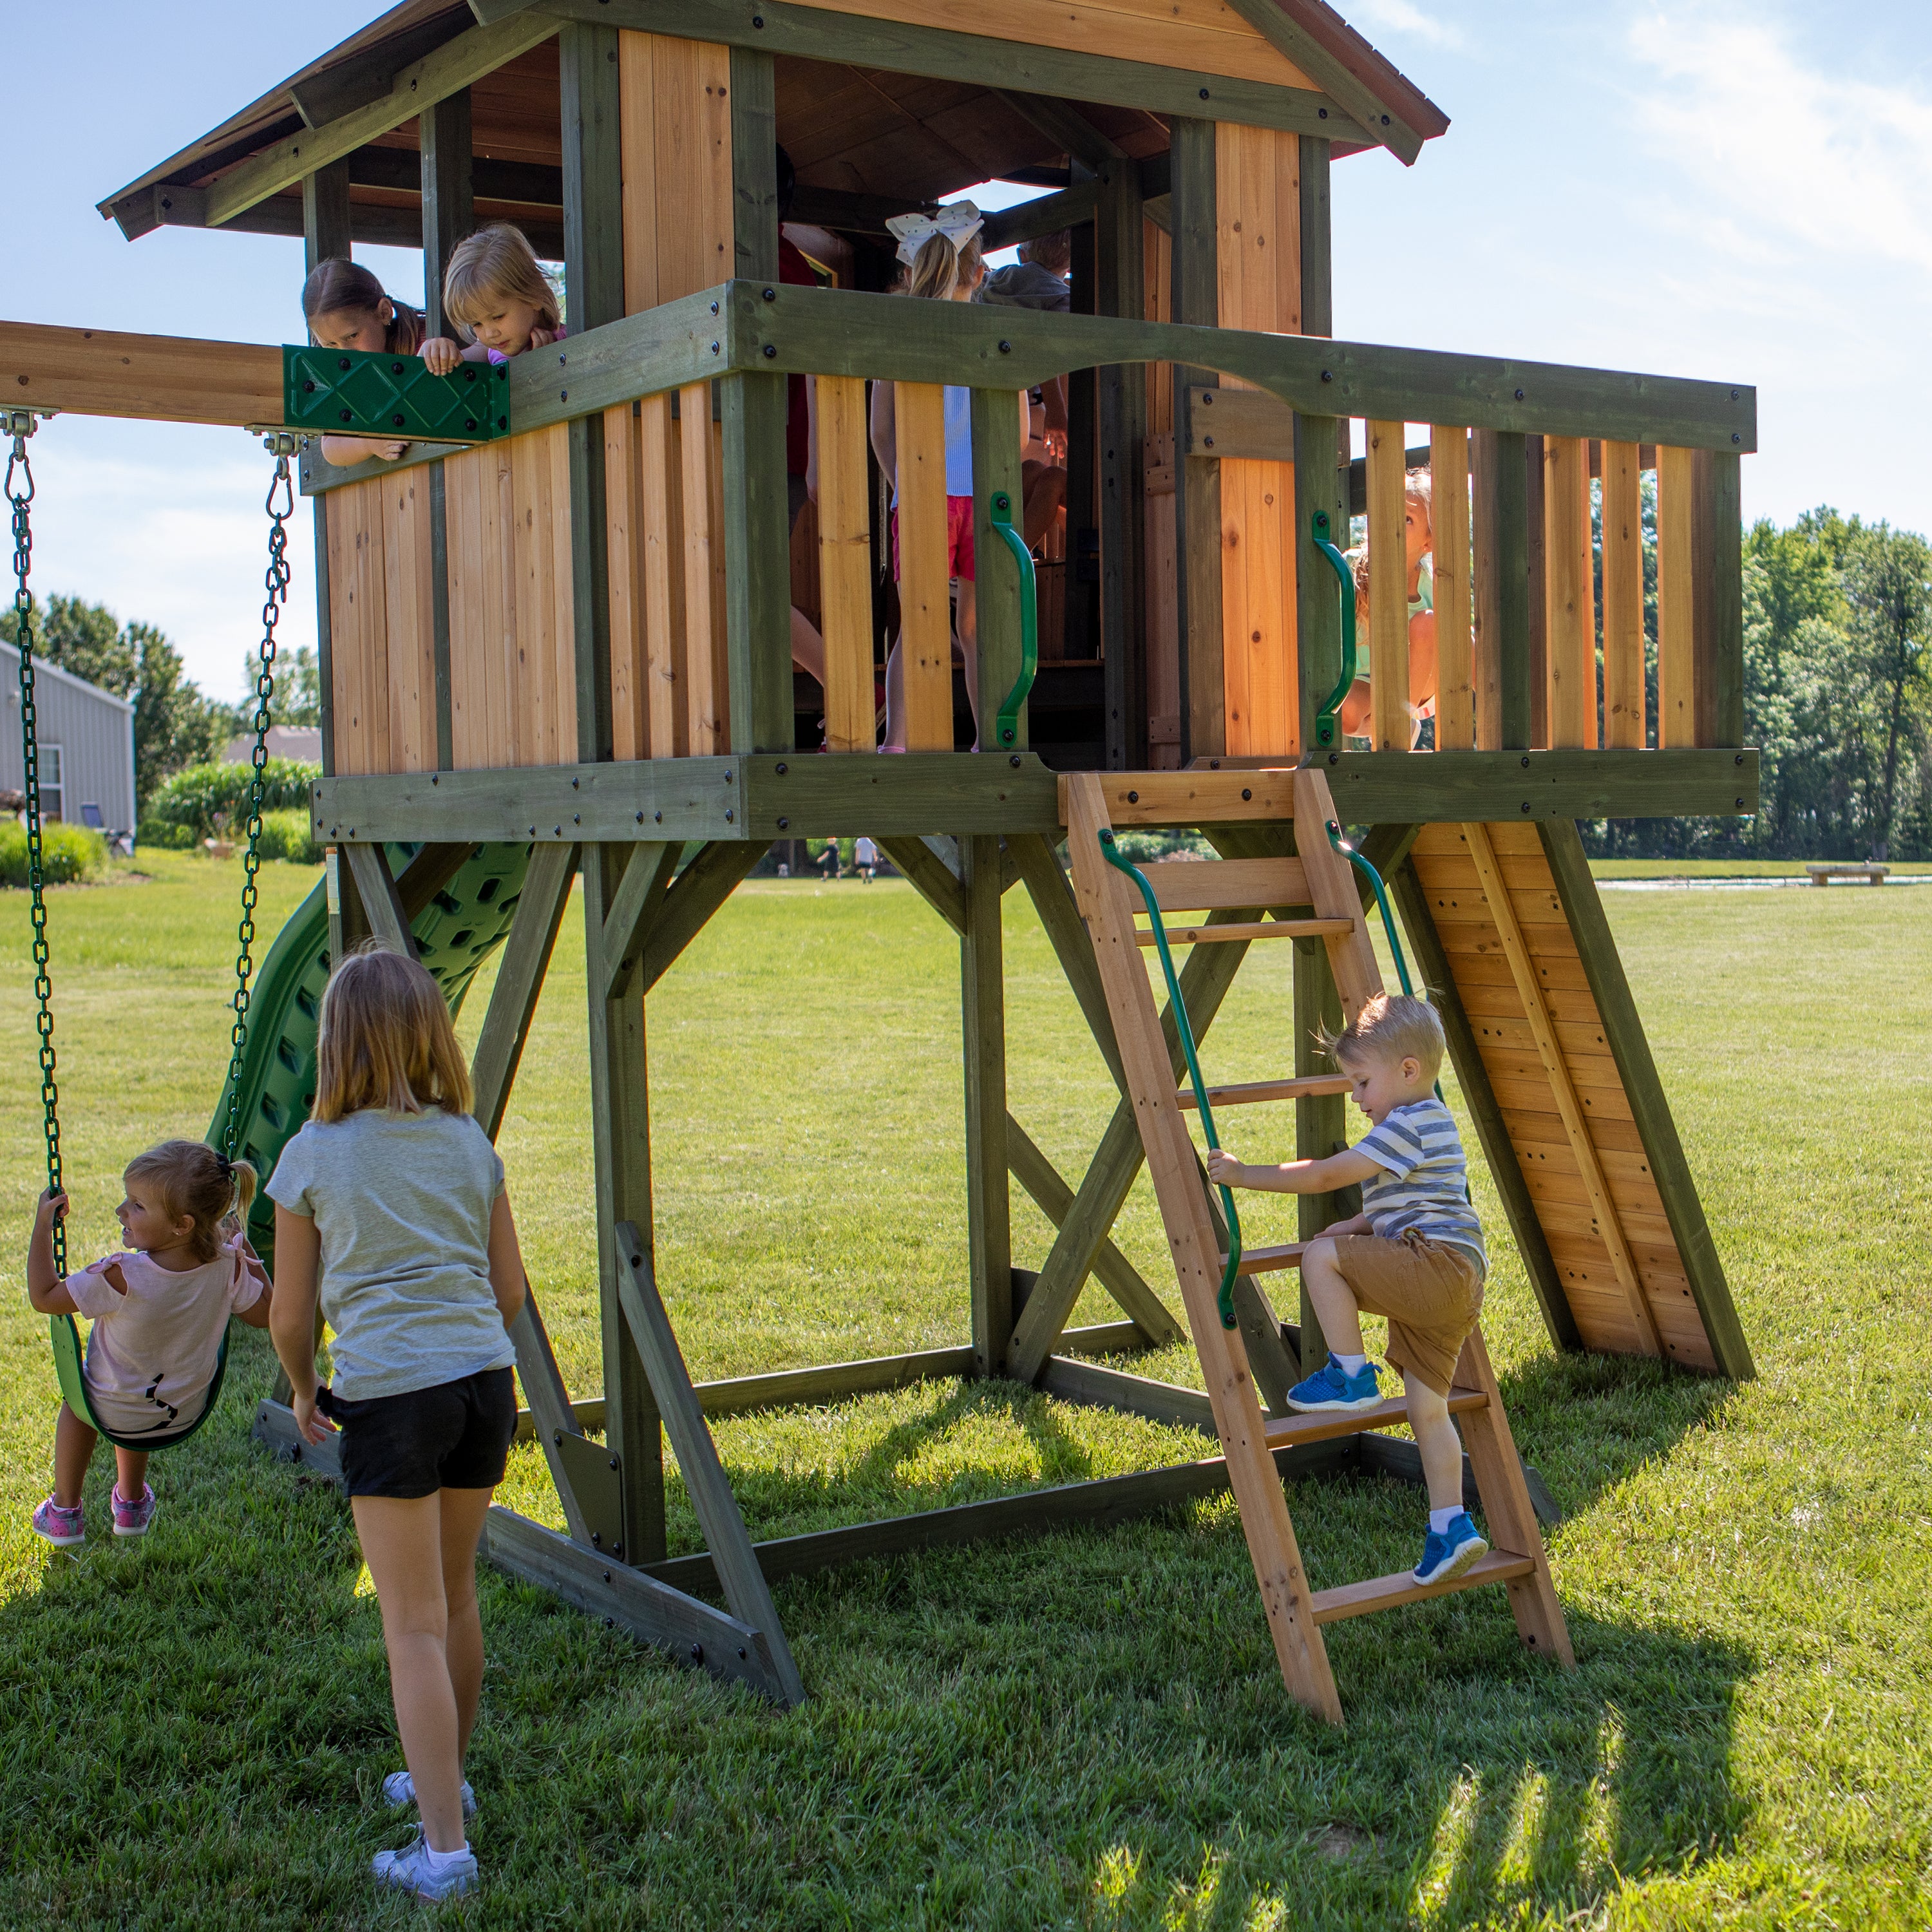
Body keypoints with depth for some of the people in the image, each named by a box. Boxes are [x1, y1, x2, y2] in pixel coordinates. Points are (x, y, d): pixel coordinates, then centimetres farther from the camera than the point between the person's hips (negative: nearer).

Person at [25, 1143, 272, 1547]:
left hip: (115, 1413, -4)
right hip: (186, 1413, 4)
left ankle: (64, 1513, 42)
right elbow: (264, 1314, -5)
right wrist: (245, 1250, 2)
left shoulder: (121, 1278, -35)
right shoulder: (228, 1266, -23)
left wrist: (42, 1226, -19)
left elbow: (43, 1298, -24)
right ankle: (132, 1503, 51)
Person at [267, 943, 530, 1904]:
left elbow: (291, 1313, 2)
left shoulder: (312, 1155, -4)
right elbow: (509, 1292, 11)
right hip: (485, 1380, 5)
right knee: (455, 1598, 21)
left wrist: (302, 1389, 21)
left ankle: (444, 1847, 2)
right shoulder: (469, 1144, 6)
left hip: (387, 1393, -4)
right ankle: (443, 1778, 39)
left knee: (414, 1625, 2)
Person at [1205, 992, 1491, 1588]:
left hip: (1436, 1264, -11)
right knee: (1427, 1407, 9)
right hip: (1450, 1289, 11)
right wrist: (1360, 1224, 25)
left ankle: (1351, 1377, -9)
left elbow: (1324, 1176, -13)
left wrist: (1245, 1175, -7)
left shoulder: (1407, 1125, -10)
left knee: (1321, 1258, -16)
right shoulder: (1431, 1125, 23)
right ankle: (1450, 1526, 9)